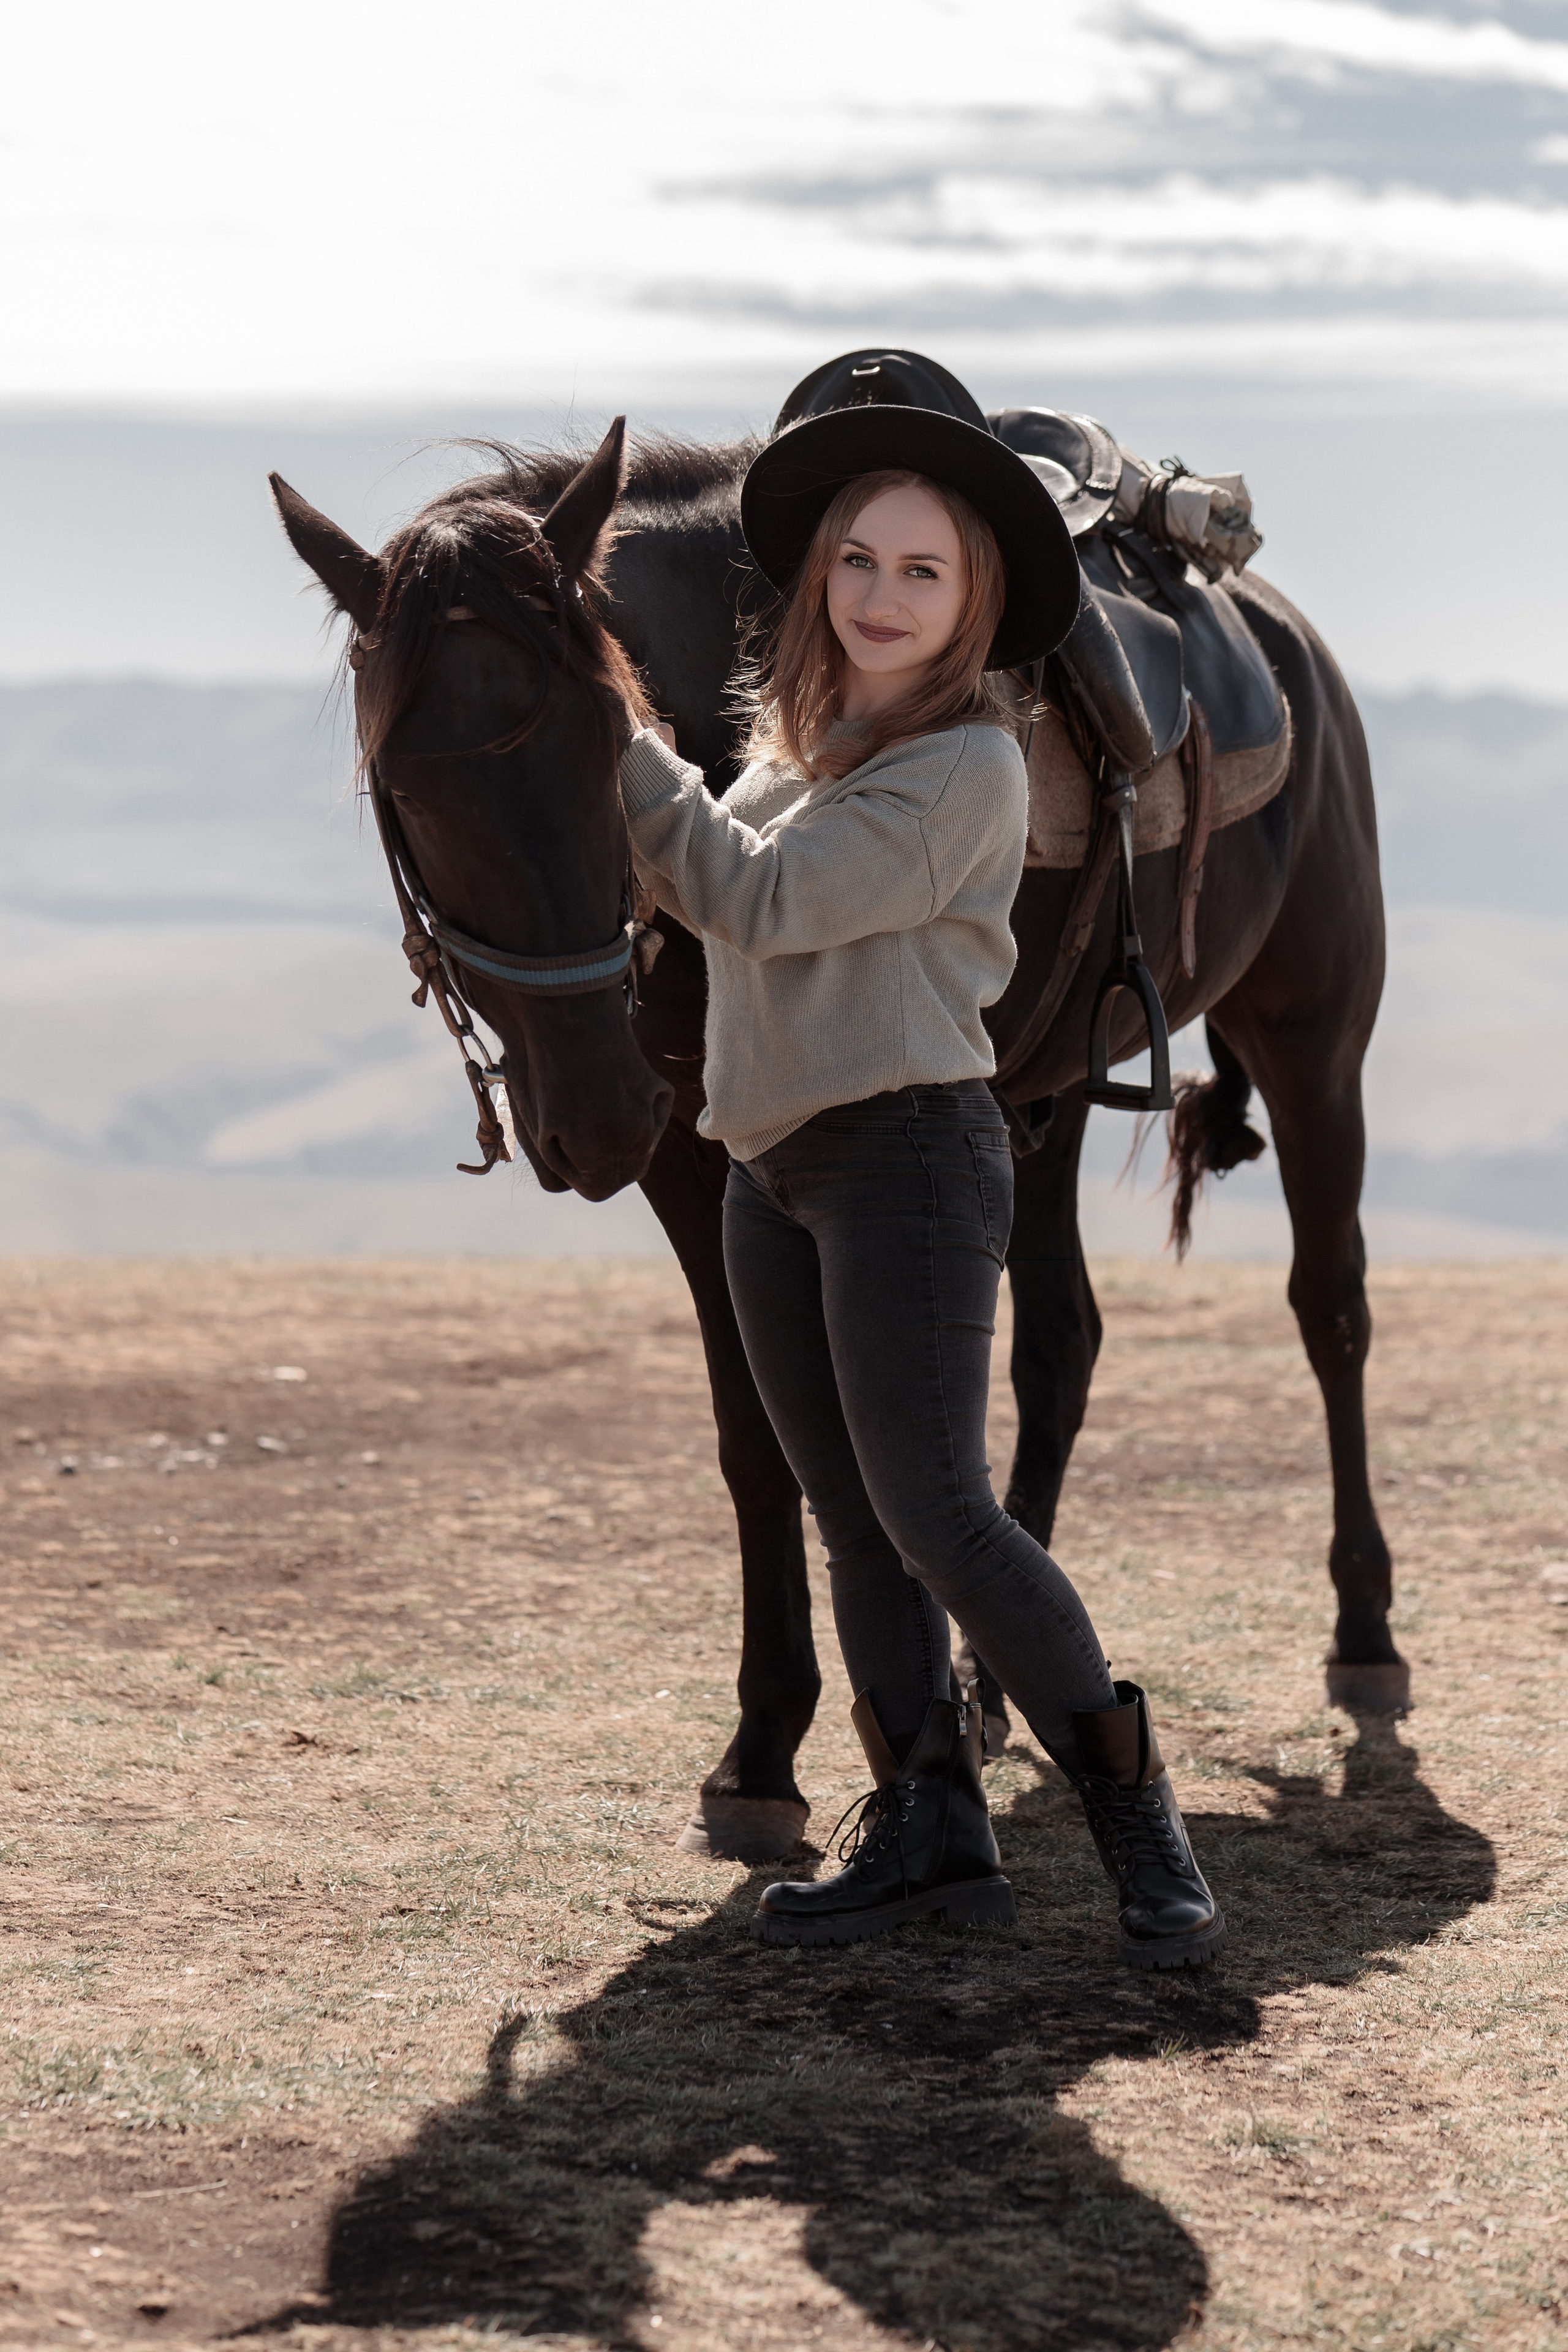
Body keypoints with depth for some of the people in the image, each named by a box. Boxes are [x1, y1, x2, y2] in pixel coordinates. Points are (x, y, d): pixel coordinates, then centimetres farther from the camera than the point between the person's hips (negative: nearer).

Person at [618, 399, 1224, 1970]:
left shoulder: (967, 767, -11)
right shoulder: (800, 743, 15)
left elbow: (764, 903, -16)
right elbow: (699, 891, 22)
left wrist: (621, 747, -13)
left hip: (906, 1151, -8)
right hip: (772, 1175, 8)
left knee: (933, 1513, -13)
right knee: (853, 1530, 8)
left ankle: (1136, 1819, -3)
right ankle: (930, 1833, 15)